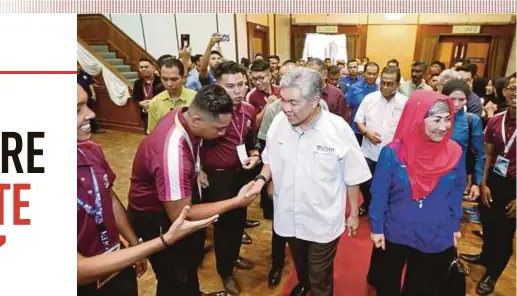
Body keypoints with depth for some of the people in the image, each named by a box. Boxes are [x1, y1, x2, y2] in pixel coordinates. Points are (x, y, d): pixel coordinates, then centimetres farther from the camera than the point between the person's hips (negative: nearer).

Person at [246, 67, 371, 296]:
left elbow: (352, 177, -9)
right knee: (299, 264, 31)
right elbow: (270, 159, 5)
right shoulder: (278, 122, -12)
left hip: (323, 221, -3)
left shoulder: (338, 129, -21)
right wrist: (261, 179, -13)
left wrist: (354, 215, -1)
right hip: (289, 217, 4)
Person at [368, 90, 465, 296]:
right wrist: (376, 227, -6)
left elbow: (457, 193, 3)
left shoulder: (454, 153, -11)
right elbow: (379, 193, -11)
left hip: (437, 240, 2)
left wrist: (455, 226, 9)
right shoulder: (392, 153, -20)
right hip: (394, 235, -2)